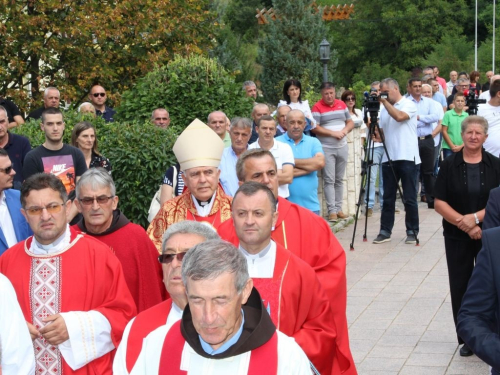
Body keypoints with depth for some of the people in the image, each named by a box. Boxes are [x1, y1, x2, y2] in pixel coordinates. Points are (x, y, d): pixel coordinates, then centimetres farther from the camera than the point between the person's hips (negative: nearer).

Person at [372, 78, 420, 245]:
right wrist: (378, 136, -4)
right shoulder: (384, 110, 15)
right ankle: (385, 231, 11)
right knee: (388, 197, 6)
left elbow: (399, 116, -22)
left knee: (409, 198, 0)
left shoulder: (409, 104, -2)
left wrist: (385, 101, -14)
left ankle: (412, 231, 9)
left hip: (407, 158, -6)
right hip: (388, 158, 6)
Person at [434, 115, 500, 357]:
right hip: (457, 237, 1)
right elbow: (440, 203, -4)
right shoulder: (449, 165, 1)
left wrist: (476, 217, -18)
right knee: (460, 287, 4)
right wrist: (464, 224, -15)